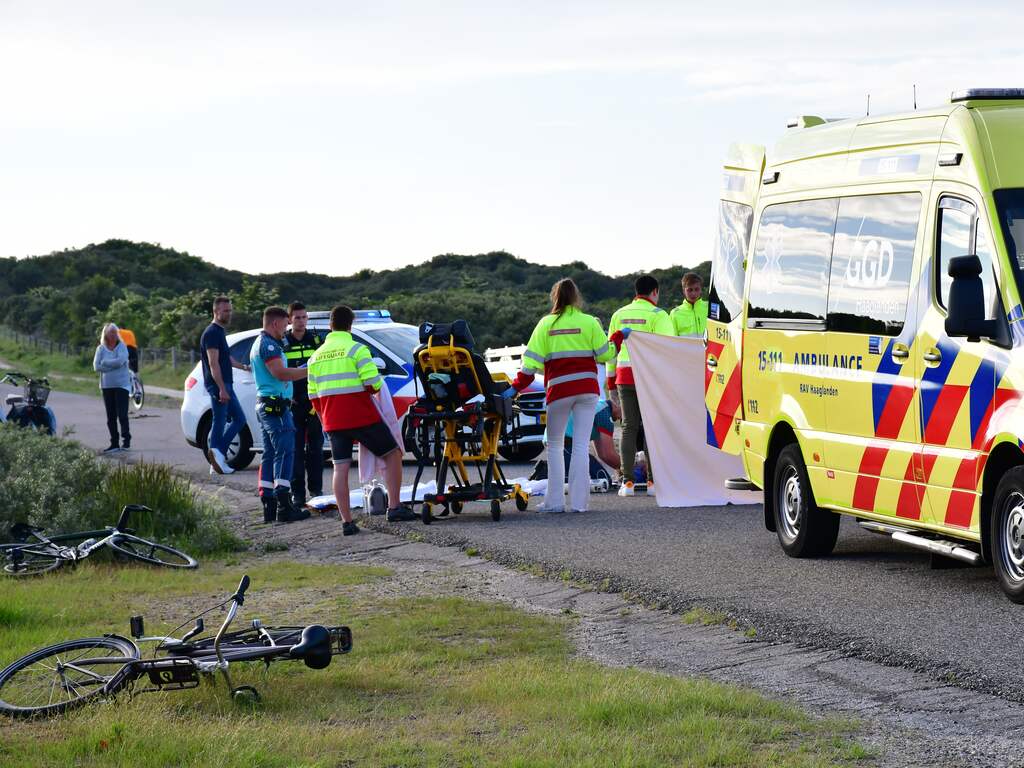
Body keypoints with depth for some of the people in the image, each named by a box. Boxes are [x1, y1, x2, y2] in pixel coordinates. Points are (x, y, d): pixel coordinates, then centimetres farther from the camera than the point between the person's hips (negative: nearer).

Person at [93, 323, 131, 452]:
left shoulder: (122, 347, -2)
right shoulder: (101, 349, 6)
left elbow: (120, 361, -19)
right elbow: (96, 366, -5)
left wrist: (105, 362, -8)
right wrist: (113, 365, -11)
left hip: (121, 385, -3)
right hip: (107, 386, 3)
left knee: (122, 414, -10)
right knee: (111, 417, 5)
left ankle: (126, 440, -4)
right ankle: (114, 443, 9)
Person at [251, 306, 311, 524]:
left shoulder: (259, 344, 21)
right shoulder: (268, 345, -13)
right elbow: (281, 373, -23)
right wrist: (309, 370, -19)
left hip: (265, 406, 11)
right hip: (275, 405, -11)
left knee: (270, 454, 10)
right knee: (285, 453, -12)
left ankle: (269, 506, 10)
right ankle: (284, 507, -18)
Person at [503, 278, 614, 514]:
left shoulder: (546, 324, 3)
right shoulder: (589, 322, 3)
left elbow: (532, 361, -2)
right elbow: (605, 354, 2)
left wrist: (516, 387, 3)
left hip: (559, 389, -1)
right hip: (587, 388, 1)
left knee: (555, 445, 10)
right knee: (581, 445, 3)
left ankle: (555, 501, 5)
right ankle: (579, 501, -2)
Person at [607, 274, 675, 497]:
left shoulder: (619, 315, 14)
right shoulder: (658, 315, -3)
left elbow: (611, 346, 17)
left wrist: (611, 378, 23)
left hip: (624, 376, 4)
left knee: (629, 428, 6)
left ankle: (627, 481, 1)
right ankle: (653, 480, -1)